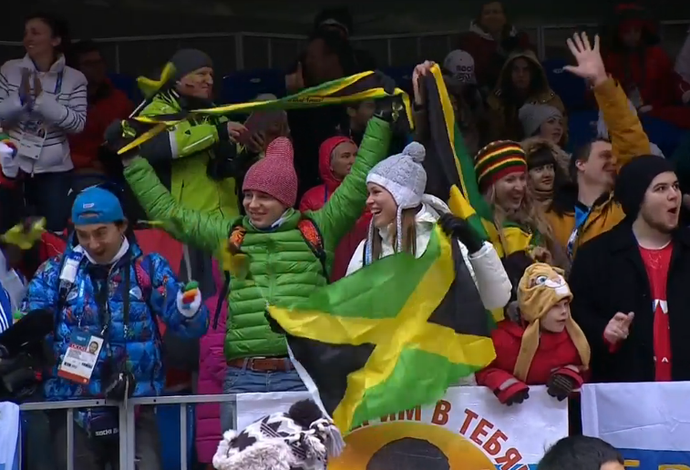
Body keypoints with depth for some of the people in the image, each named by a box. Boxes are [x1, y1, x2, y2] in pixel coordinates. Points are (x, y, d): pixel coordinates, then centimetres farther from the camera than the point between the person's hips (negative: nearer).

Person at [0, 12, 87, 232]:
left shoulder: (74, 79, -3)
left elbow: (78, 124, -12)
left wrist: (42, 99, -19)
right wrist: (21, 98, -19)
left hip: (53, 170, -1)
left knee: (53, 232, 1)